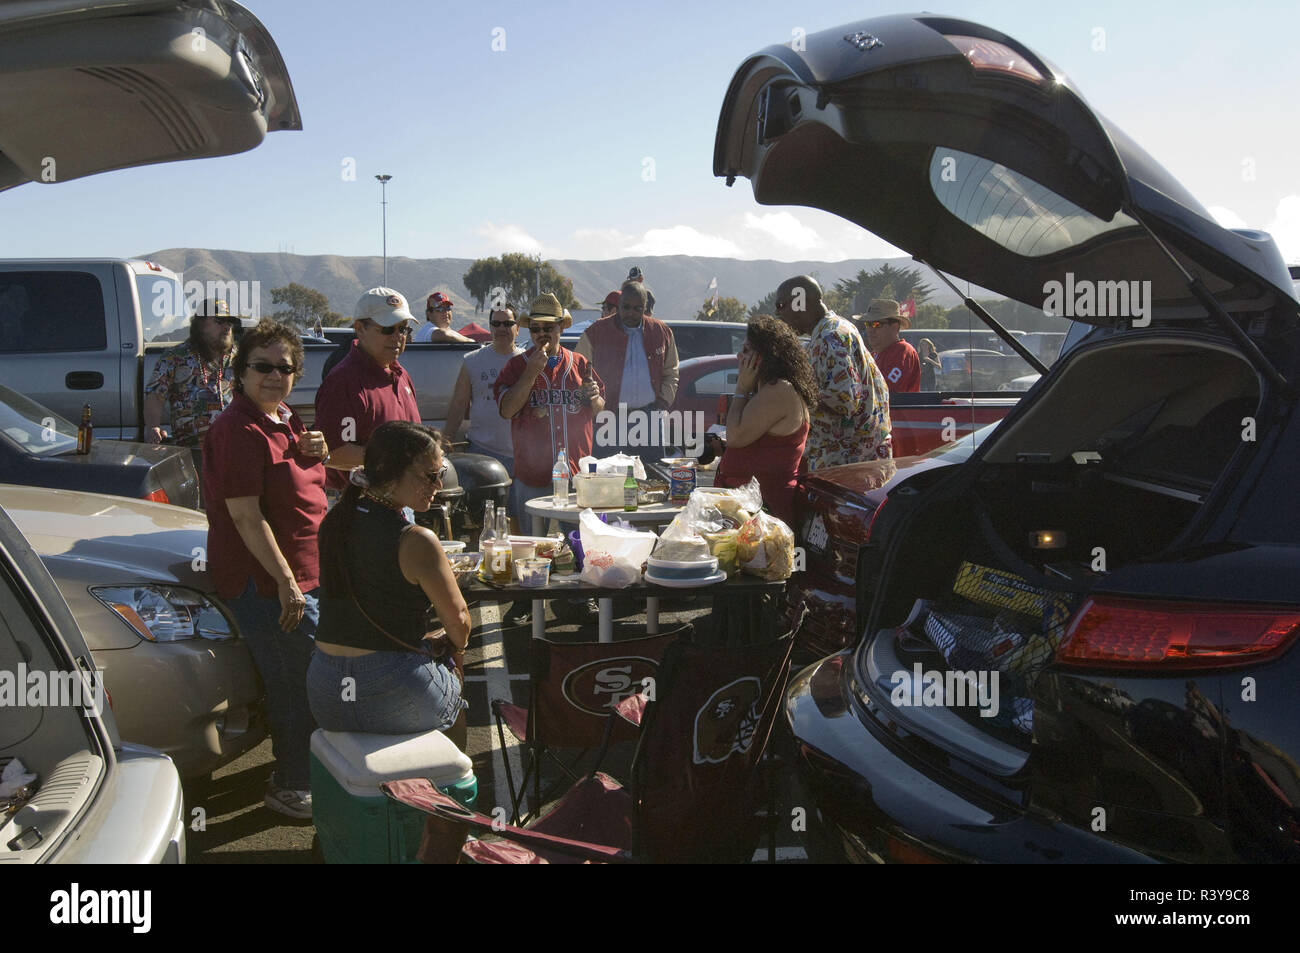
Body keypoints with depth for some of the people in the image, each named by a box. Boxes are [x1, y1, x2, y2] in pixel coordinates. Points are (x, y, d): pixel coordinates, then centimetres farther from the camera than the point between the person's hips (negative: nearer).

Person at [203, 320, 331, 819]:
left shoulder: (284, 421, 11)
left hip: (303, 575, 10)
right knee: (300, 685, -1)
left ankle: (296, 774, 34)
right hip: (266, 581, -10)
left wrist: (314, 454, 0)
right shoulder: (238, 429, -19)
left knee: (295, 682, 19)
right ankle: (294, 788, 15)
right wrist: (286, 582, -23)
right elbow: (245, 515, -22)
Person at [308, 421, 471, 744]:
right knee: (452, 664, 24)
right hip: (393, 701, -6)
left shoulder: (334, 521, 2)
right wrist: (454, 648, 16)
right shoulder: (416, 541, -19)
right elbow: (458, 620, -6)